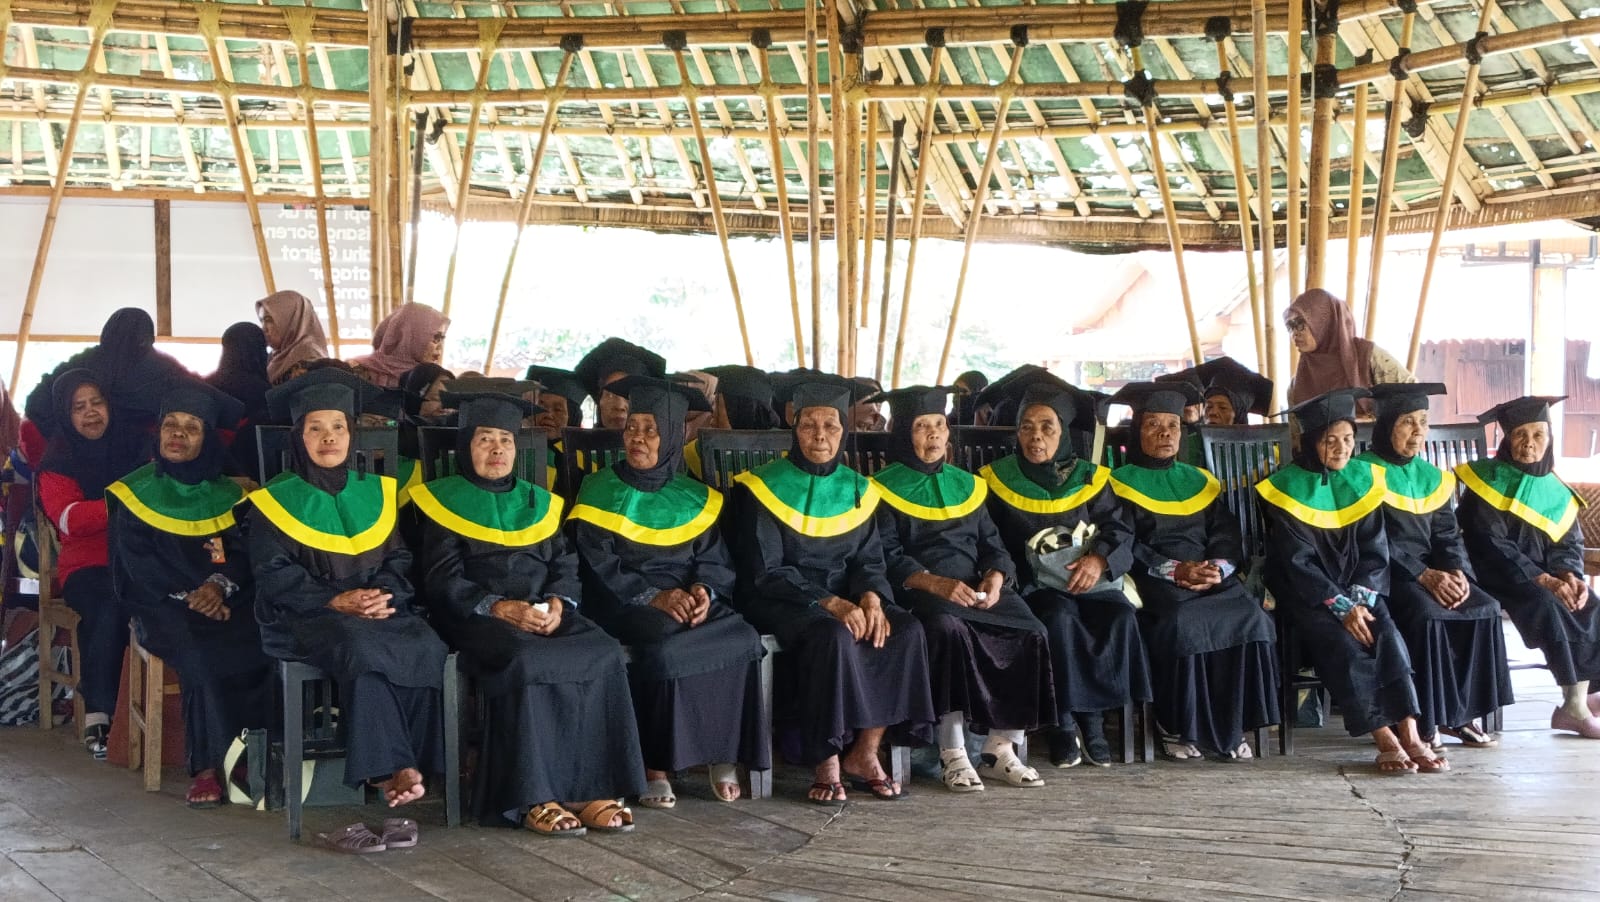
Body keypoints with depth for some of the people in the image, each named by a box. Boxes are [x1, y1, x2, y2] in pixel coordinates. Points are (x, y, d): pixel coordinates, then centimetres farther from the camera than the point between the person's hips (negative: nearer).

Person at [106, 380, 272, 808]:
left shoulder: (228, 494, 15)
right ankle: (205, 767, -30)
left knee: (262, 644, -29)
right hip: (162, 606, -2)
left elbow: (243, 552, 5)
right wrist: (187, 596, -17)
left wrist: (220, 585, -16)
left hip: (226, 601, 3)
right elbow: (138, 562, -2)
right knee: (201, 652, -34)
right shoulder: (135, 493, 7)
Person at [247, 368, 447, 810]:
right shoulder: (275, 500, 8)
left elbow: (399, 557, 13)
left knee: (427, 648, -30)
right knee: (361, 649, -37)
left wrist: (383, 596, -10)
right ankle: (391, 767, -34)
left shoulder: (378, 492, 18)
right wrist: (336, 601, -14)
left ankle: (410, 762, -27)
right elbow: (274, 575, 0)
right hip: (307, 617, -3)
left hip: (382, 608, 3)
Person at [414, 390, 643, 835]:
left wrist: (558, 602, -9)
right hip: (478, 617, -4)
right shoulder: (444, 500, 11)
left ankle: (591, 788, -26)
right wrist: (498, 607, -16)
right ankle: (532, 798, -33)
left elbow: (566, 566, 15)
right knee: (526, 661, -37)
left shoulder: (540, 503, 24)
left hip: (546, 614, 4)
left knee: (604, 655, -26)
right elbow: (443, 579, 0)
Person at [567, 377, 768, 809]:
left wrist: (704, 590, -14)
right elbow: (599, 568, -4)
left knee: (743, 637, -27)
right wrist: (654, 598, -18)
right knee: (666, 642, -36)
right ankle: (656, 765, -24)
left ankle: (724, 750, -15)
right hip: (626, 607, -3)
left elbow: (715, 558, 10)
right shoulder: (600, 493, 6)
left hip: (689, 600, 3)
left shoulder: (695, 498, 16)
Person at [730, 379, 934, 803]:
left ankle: (864, 753, -15)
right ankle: (827, 762, -25)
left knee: (906, 630, -22)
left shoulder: (857, 490, 10)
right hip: (780, 601, -5)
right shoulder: (763, 488, -5)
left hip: (845, 598, 5)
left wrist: (871, 596, -16)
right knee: (833, 637, -35)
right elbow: (766, 571, -11)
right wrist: (828, 603, -22)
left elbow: (870, 559, 8)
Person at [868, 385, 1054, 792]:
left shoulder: (967, 484, 23)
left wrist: (996, 576, -7)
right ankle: (952, 755, -31)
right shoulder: (886, 487, 7)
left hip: (978, 589, 5)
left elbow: (992, 543, 16)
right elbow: (887, 556, -4)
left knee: (1029, 632, -23)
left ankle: (1001, 749, -16)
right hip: (920, 592, -5)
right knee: (949, 629, -37)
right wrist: (934, 582, -20)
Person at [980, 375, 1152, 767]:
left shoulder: (1090, 479, 12)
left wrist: (1099, 559, -14)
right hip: (1036, 586, -2)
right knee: (1060, 618, -34)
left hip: (1090, 581, 2)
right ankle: (1064, 724, -23)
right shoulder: (998, 480, 8)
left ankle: (1092, 718, -18)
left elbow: (1120, 532, 6)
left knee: (1120, 616, -29)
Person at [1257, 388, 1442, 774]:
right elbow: (1298, 562, -10)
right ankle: (1385, 739, -30)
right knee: (1343, 644, -29)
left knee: (1388, 637, -25)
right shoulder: (1288, 488, -5)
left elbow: (1375, 550, 5)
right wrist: (1341, 607, -19)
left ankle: (1409, 735, -31)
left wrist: (1360, 600, -12)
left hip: (1359, 589, 3)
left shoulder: (1364, 480, 7)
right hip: (1307, 595, -3)